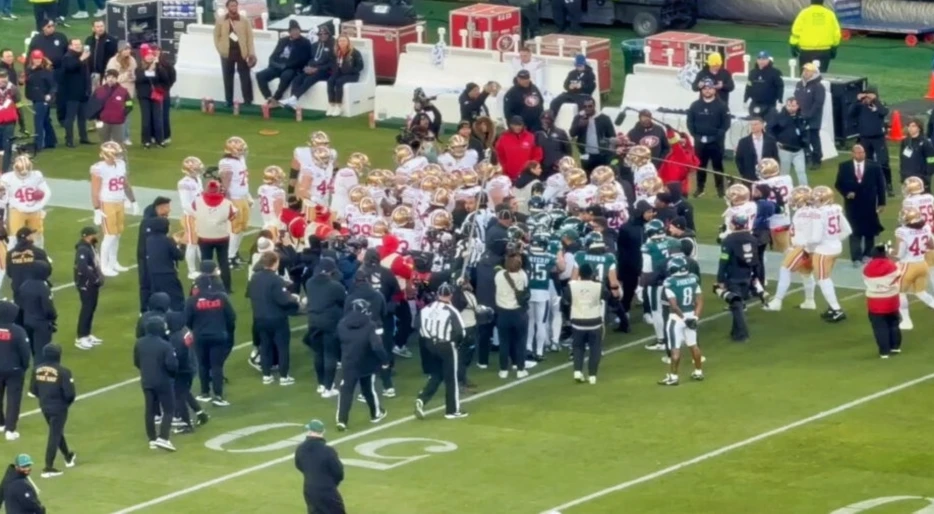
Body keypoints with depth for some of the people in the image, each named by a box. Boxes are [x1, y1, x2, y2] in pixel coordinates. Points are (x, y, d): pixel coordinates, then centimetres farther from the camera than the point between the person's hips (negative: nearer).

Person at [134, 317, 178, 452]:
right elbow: (172, 365, -22)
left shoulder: (139, 343, 0)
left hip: (146, 382, 6)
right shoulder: (164, 345, -21)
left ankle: (152, 440, 16)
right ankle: (163, 438, -10)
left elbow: (136, 362, 9)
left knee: (150, 411, 13)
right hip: (163, 382, -6)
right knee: (168, 410, 3)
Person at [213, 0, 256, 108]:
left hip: (242, 52, -1)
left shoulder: (244, 21, 3)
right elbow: (217, 36, 7)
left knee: (245, 77, -2)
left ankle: (248, 101, 0)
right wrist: (221, 50, -3)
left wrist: (251, 53, -6)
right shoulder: (220, 20, 4)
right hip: (227, 52, 1)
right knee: (228, 78, 5)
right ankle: (229, 101, 11)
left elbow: (249, 37, 1)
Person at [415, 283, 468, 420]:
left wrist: (427, 342, 14)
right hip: (446, 346, -5)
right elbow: (460, 332, -17)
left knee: (435, 375, 18)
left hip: (430, 345, 5)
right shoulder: (451, 311, -16)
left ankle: (422, 399, -3)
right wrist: (456, 342, 3)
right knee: (451, 378, 7)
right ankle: (452, 410, 14)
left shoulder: (426, 309, -1)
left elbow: (419, 329, 2)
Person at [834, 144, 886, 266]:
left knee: (869, 230, 10)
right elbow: (838, 184, 3)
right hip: (852, 204, -1)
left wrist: (881, 202, -3)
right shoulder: (844, 167, 0)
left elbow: (880, 185, 1)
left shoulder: (874, 167, -2)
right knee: (854, 231, -4)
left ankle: (867, 255, 24)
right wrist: (846, 193, -16)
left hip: (869, 205, 1)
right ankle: (856, 258, -5)